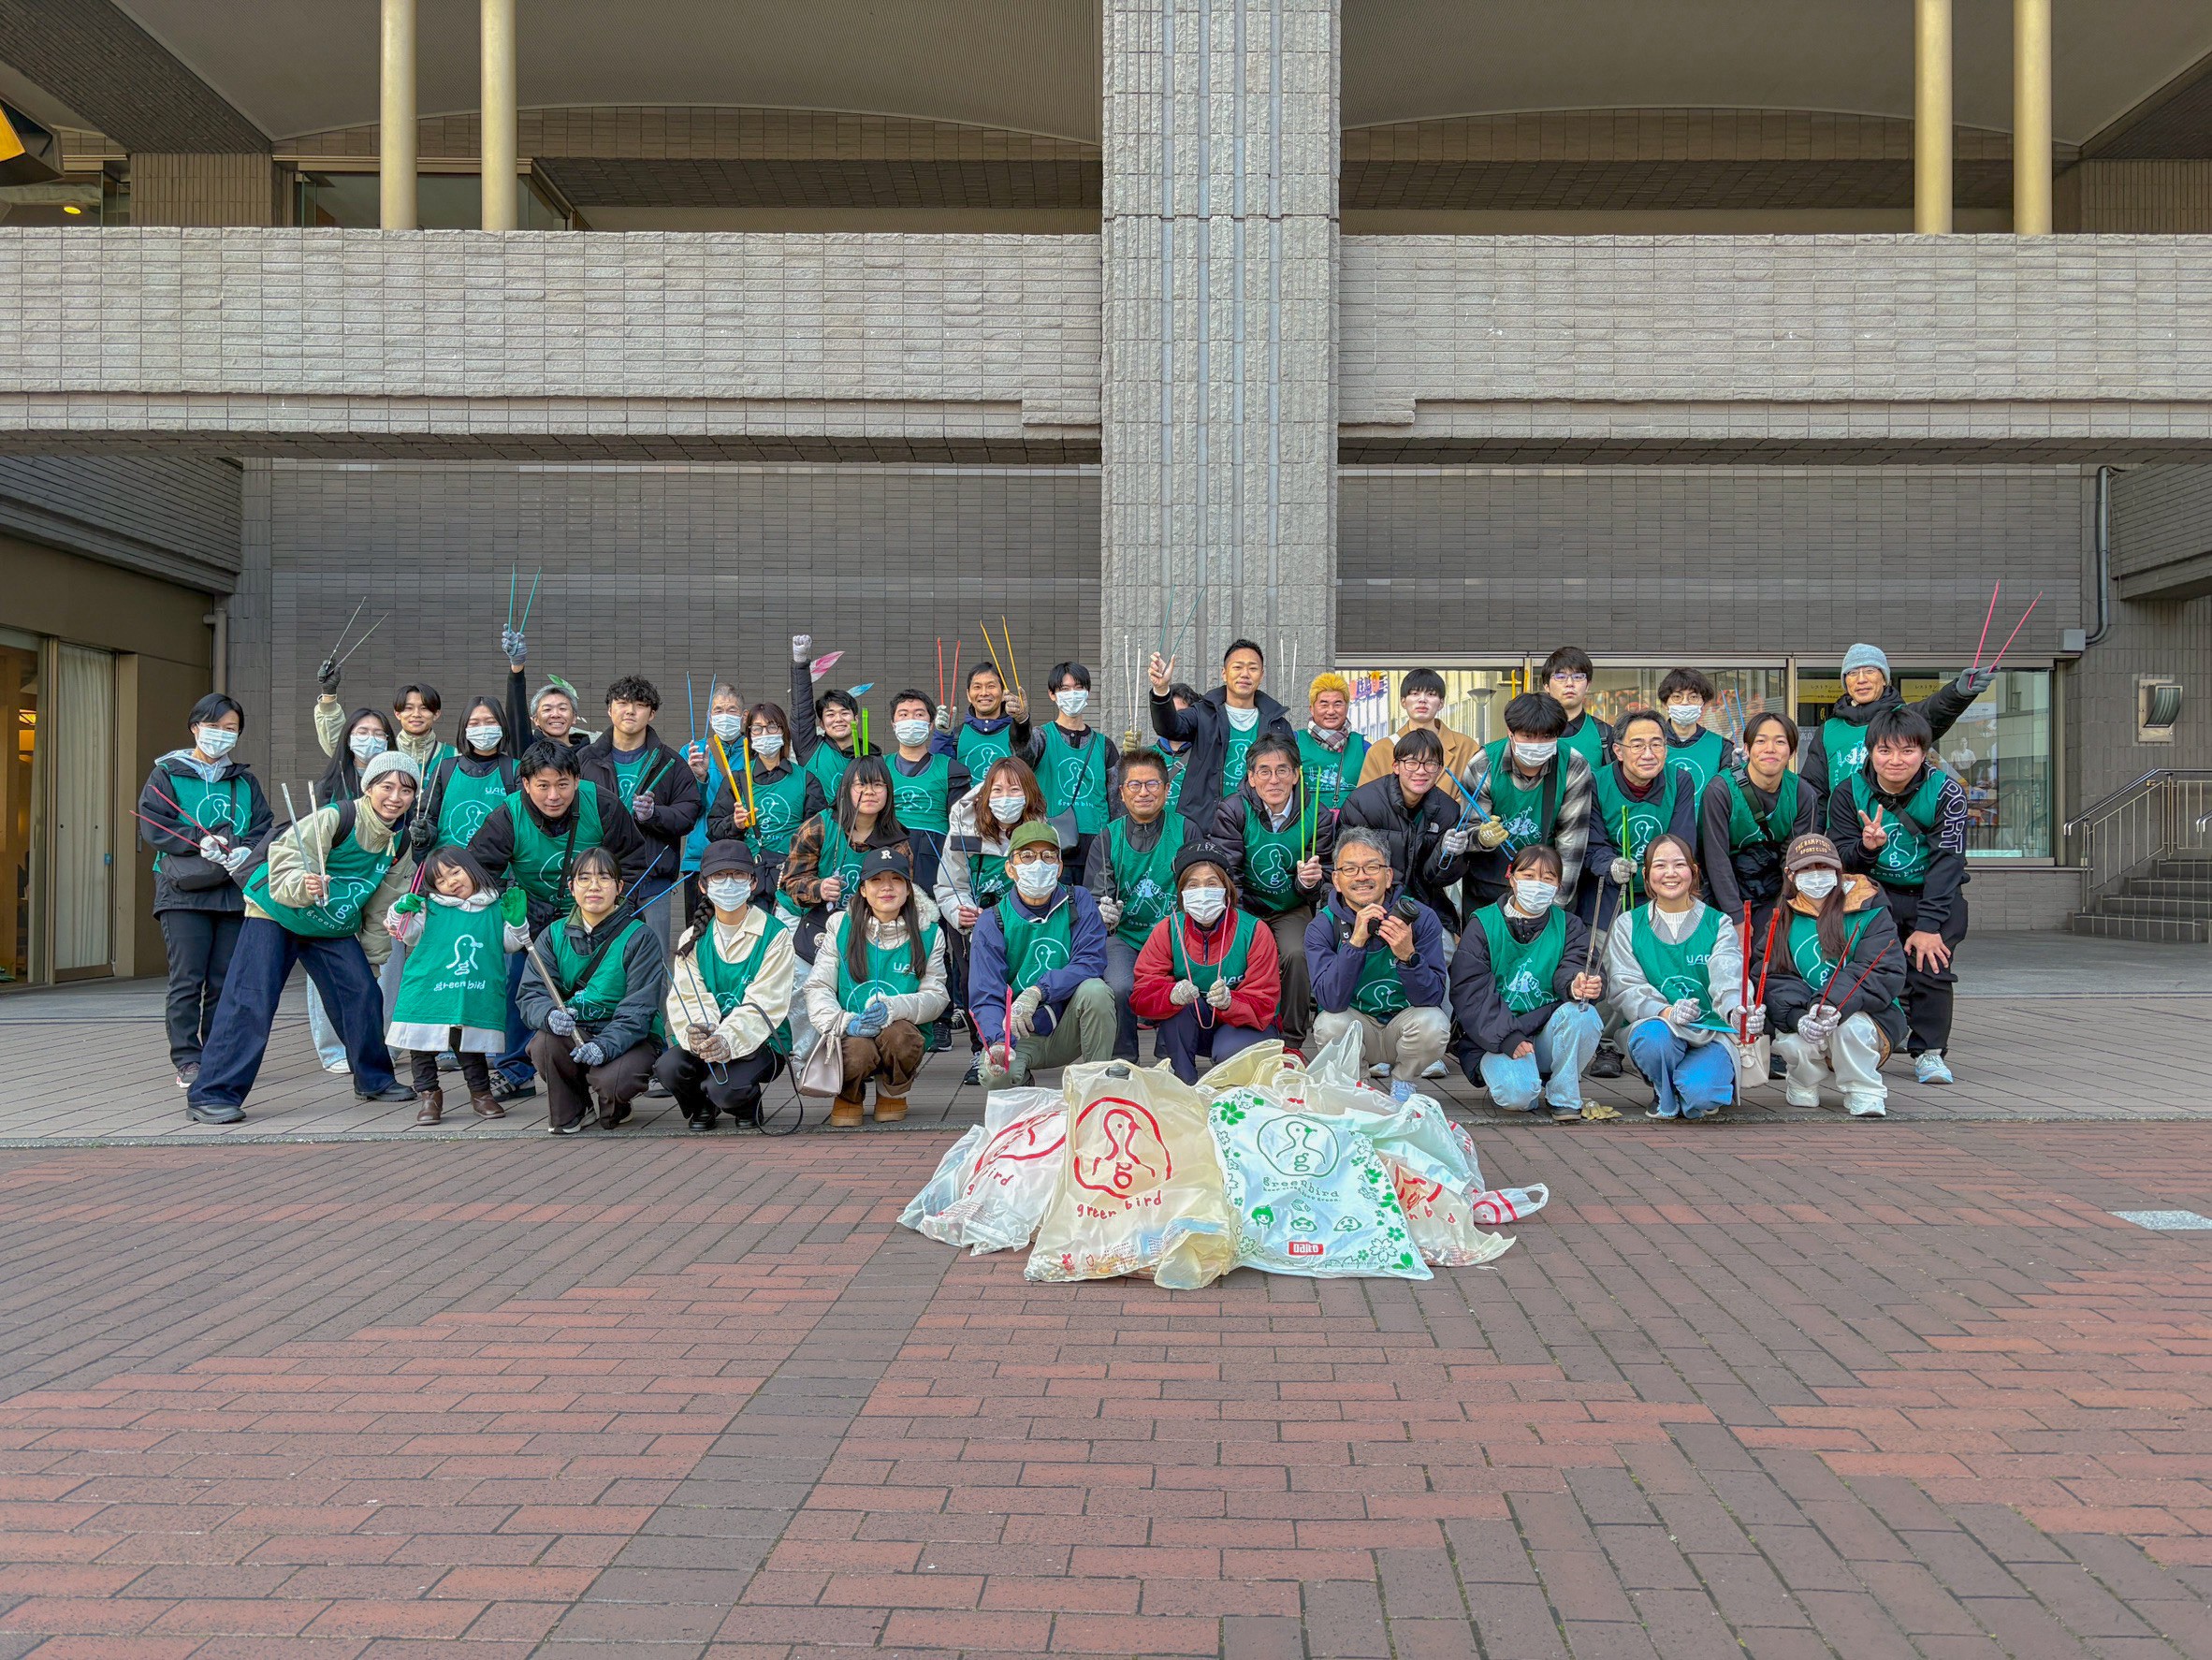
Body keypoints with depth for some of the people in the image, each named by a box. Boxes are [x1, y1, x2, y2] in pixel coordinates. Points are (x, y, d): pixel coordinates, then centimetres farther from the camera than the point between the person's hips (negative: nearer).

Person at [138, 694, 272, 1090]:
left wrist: (244, 850, -12)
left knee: (226, 980, 3)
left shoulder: (245, 780, 18)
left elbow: (263, 829, 9)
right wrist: (201, 841, -16)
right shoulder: (167, 774, 7)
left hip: (236, 890, 3)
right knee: (187, 979, -7)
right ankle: (187, 1060, -2)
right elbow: (152, 827, -3)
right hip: (183, 890, -3)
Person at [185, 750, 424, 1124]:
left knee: (363, 996, -1)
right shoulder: (335, 818, -26)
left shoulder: (400, 842, -3)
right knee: (250, 1002, -14)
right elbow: (283, 866, -28)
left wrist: (373, 954, 14)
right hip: (275, 912, -6)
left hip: (334, 927, 6)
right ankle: (211, 1094, -11)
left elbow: (382, 904, 10)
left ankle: (374, 1079, 19)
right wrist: (305, 886, -49)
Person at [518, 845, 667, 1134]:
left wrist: (605, 1045, -31)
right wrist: (549, 1015, -28)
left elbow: (639, 1009, -15)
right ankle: (566, 1113, 0)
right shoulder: (554, 935, 5)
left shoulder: (639, 937, -8)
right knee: (544, 1043, -30)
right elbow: (530, 994, -3)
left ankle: (612, 1107, 8)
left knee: (613, 1082, -34)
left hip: (630, 1038, -3)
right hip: (572, 1035, 3)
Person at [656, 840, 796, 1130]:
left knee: (725, 1088, -32)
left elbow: (764, 1002, -15)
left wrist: (729, 1040, -33)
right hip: (704, 1039, 4)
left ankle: (749, 1103, 7)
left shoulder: (774, 934, -6)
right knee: (668, 1068, -27)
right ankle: (702, 1107, 8)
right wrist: (696, 1032, -29)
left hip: (760, 1041, -4)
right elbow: (688, 997, -6)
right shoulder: (693, 938, 7)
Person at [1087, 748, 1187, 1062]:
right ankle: (1123, 1063, -3)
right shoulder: (1110, 836, 7)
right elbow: (1095, 895, 4)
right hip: (1123, 937, 1)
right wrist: (1103, 914, -20)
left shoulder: (1185, 831, 3)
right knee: (1120, 988, -29)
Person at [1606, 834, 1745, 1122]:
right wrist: (1664, 1012, -29)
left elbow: (1727, 979, -14)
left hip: (1709, 1032, 0)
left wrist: (1735, 1010, -39)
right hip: (1652, 1026, 0)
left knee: (1700, 1094, -31)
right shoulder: (1627, 926, 6)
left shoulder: (1718, 925, 6)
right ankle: (1665, 1095, -4)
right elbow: (1625, 989, -6)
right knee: (1655, 1034, -37)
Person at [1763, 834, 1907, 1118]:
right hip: (1800, 1022, 2)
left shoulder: (1868, 910, -2)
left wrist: (1836, 1004, -31)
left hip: (1863, 1014, -2)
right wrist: (1800, 1017, -27)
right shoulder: (1783, 919, 6)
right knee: (1792, 1045, -30)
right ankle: (1802, 1084, 8)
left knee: (1851, 1028, -35)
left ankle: (1865, 1094, -7)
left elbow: (1886, 972, -15)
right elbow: (1777, 981, -4)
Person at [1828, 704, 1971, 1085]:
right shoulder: (1848, 793, -7)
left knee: (1931, 961, -18)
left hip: (1935, 896, 0)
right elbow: (1841, 863, -8)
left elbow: (1947, 863, -16)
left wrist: (1928, 925, -24)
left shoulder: (1945, 792, -11)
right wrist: (1867, 847, -32)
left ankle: (1929, 1051, -1)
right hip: (1876, 894, 1)